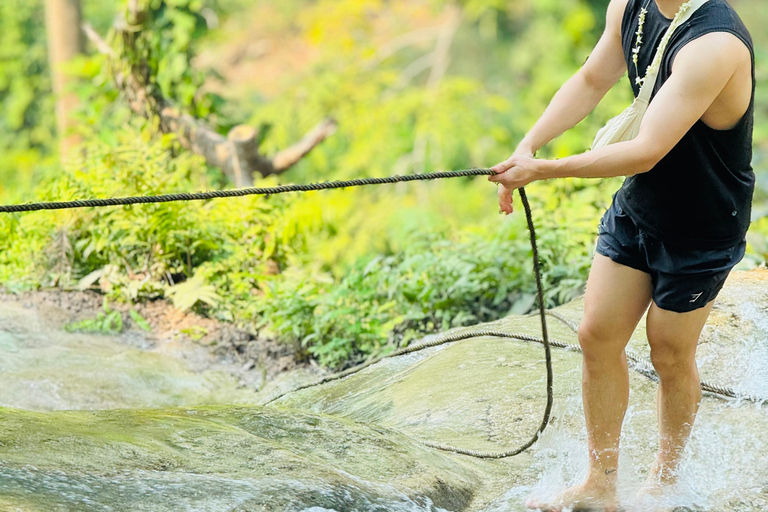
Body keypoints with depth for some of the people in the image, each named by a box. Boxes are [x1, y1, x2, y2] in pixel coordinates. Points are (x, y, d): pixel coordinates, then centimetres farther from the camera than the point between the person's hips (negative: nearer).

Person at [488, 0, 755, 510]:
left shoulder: (715, 44, -34)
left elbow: (647, 152, -36)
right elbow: (592, 80, 7)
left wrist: (543, 170, -32)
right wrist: (528, 146, -6)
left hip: (701, 232, -7)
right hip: (637, 206, 7)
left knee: (671, 354, 8)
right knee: (599, 335, 6)